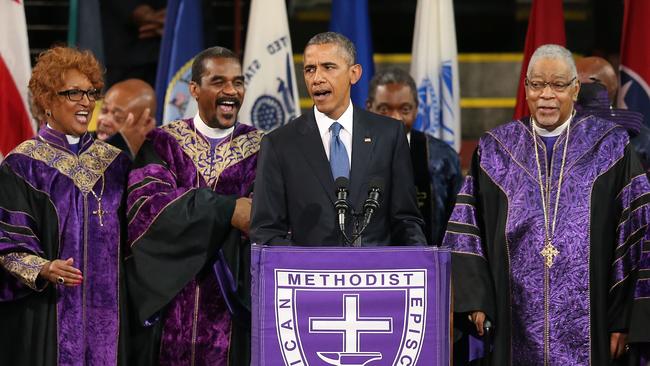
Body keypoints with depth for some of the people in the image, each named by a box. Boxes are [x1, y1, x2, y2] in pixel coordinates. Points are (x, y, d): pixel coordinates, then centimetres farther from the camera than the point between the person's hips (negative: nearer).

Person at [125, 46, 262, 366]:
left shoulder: (261, 149, 5)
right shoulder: (162, 144, 6)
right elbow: (145, 201, -14)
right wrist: (227, 210, -21)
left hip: (232, 306, 0)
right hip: (170, 302, 0)